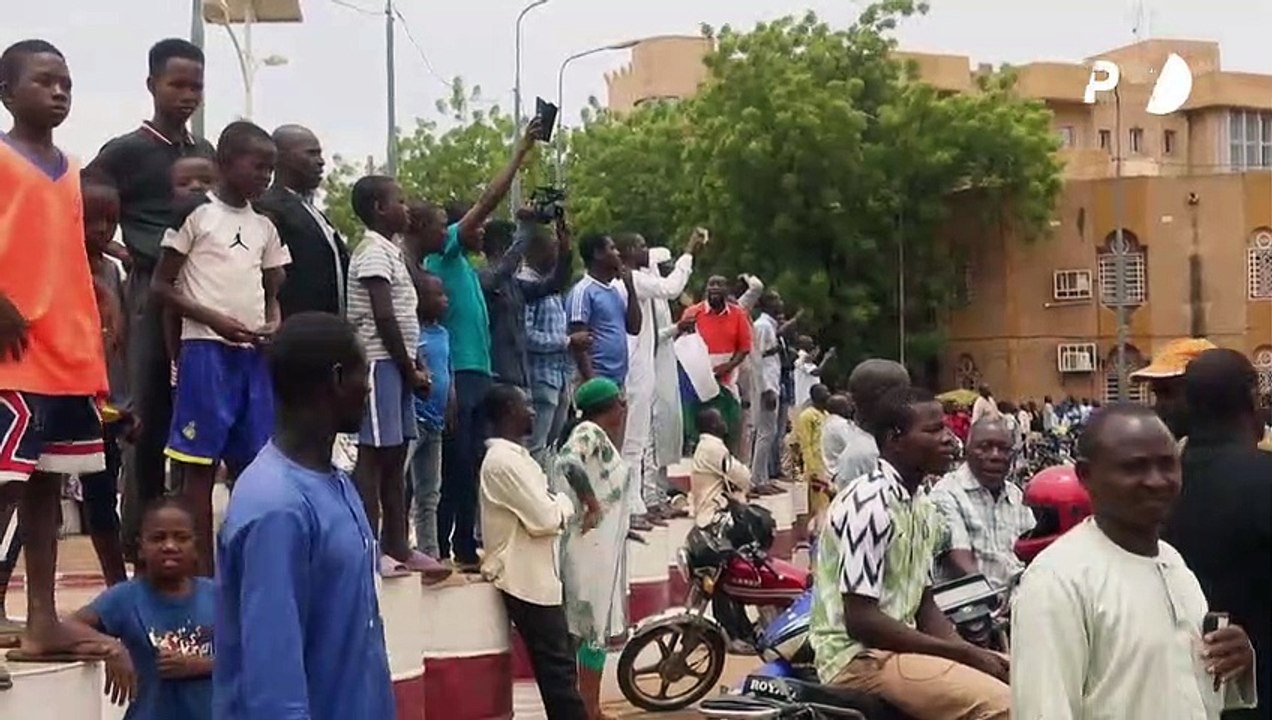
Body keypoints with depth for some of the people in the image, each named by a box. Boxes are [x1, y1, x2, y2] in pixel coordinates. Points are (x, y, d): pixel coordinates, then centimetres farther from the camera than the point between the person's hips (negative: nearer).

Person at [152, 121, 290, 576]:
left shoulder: (265, 227, 15)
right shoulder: (195, 213, -2)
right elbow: (161, 285, -3)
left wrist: (274, 323, -2)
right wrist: (214, 320, -14)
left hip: (254, 354, 6)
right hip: (206, 349, -6)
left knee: (254, 464, 5)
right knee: (200, 463, -3)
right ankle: (203, 572, 1)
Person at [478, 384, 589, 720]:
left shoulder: (509, 455, 14)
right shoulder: (505, 460, -19)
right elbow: (545, 519, -21)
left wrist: (555, 503, 0)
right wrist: (564, 502, -3)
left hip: (533, 575, 10)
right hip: (528, 578, -10)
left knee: (556, 664, 14)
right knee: (558, 666, -5)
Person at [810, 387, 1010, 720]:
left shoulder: (924, 507, 12)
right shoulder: (869, 504, -18)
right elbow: (861, 620, -22)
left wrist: (970, 652, -2)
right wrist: (962, 653, -17)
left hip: (901, 646, 10)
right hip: (861, 656, -10)